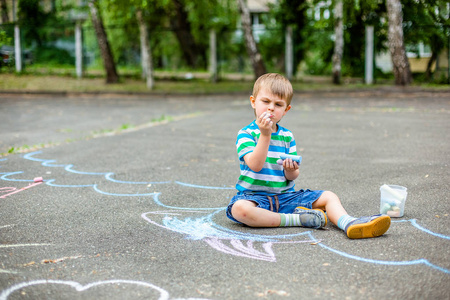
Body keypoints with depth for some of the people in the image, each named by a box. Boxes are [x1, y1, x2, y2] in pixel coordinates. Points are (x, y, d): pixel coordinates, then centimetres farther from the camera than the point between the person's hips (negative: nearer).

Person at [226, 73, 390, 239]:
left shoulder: (287, 136, 9)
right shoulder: (246, 133, -5)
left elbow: (292, 176, 5)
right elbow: (255, 165, -21)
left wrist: (291, 171, -20)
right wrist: (265, 135, -27)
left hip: (285, 196, 5)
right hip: (255, 196, -5)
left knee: (328, 197, -7)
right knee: (240, 208, -39)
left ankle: (349, 224, -34)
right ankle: (295, 219, -29)